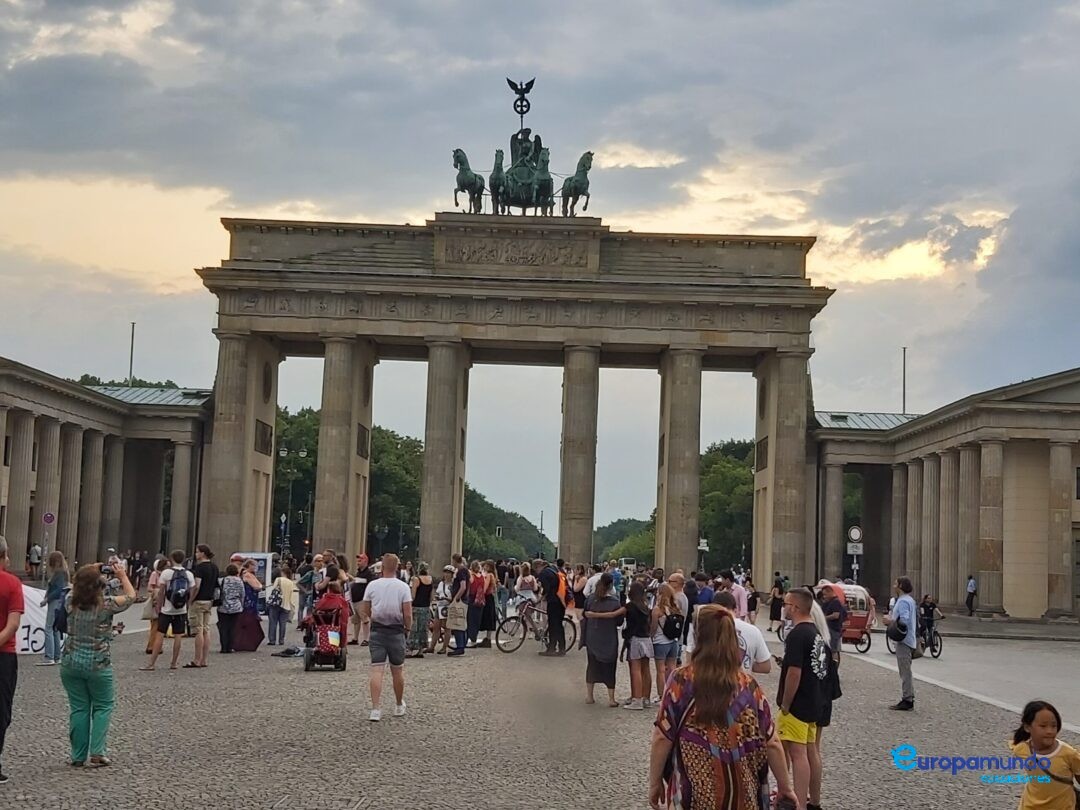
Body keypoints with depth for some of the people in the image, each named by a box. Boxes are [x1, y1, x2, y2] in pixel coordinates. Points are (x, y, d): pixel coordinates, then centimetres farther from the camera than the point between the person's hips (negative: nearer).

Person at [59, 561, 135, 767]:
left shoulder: (71, 603, -4)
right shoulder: (107, 605, -12)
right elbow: (131, 596, 4)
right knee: (103, 706, 12)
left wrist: (88, 572, 19)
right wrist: (123, 576, 17)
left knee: (78, 708, 10)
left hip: (71, 663, 3)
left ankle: (78, 756, 13)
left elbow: (75, 587, 20)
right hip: (97, 665, -3)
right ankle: (97, 751, 2)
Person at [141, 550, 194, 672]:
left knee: (160, 635, -1)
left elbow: (161, 592, -6)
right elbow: (192, 593, 1)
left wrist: (158, 607, 3)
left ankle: (151, 664, -1)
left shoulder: (166, 572, -7)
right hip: (181, 611, 2)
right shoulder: (189, 574, 0)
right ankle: (173, 664, 10)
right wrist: (187, 605, 12)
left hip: (166, 610, -2)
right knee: (178, 636, 6)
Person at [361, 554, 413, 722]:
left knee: (376, 670, -3)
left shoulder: (372, 585, -2)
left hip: (377, 631, 1)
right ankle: (399, 706, 27)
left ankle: (375, 709, -11)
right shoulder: (403, 587, -7)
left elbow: (366, 611, 5)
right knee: (397, 670, 13)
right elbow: (408, 614, -10)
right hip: (396, 631, -1)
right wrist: (408, 629, 7)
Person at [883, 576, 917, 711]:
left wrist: (890, 621, -15)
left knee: (905, 671, -7)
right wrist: (892, 620, 13)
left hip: (903, 640, -11)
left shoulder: (903, 601, -16)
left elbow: (904, 620, -27)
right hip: (908, 639, 11)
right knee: (906, 671, 15)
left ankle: (906, 701, -5)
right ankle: (909, 698, 19)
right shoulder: (910, 600, 16)